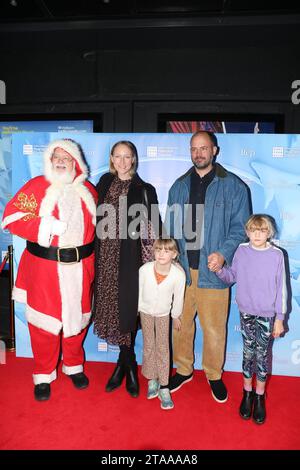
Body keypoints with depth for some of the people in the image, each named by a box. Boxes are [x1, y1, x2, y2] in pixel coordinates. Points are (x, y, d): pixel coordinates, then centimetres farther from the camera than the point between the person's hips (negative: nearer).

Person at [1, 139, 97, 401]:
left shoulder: (88, 190, 9)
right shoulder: (36, 187, -3)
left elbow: (96, 221, 20)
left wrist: (90, 252, 8)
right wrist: (48, 226, -20)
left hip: (80, 266, 3)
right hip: (45, 266, -3)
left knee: (77, 316, 14)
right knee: (45, 319, 6)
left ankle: (74, 366, 38)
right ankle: (43, 375, 28)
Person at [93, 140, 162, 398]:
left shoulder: (145, 190, 0)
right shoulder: (104, 183, 10)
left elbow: (151, 229, -3)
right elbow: (96, 219, 12)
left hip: (130, 259, -3)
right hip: (107, 257, 3)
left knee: (127, 309, 1)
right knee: (111, 306, 7)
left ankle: (124, 363, 23)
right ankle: (129, 364, 26)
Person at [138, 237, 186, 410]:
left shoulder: (179, 274, -29)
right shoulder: (145, 269, -28)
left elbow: (178, 297, -11)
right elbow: (139, 290, -10)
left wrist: (176, 316, 4)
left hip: (164, 313, -1)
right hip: (146, 311, 1)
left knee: (163, 348, 3)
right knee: (149, 346, 11)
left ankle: (164, 387, 15)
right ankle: (152, 380, 28)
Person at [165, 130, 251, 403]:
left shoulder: (233, 186, 1)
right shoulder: (179, 186, 12)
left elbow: (240, 226, -1)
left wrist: (224, 253, -15)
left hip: (212, 270, -3)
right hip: (181, 269, 3)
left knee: (214, 328, 6)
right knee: (181, 323, 13)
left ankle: (214, 375, 30)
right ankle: (184, 370, 34)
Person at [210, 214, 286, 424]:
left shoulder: (276, 255, -10)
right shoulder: (242, 251, -4)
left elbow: (281, 288, -5)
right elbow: (232, 276, 6)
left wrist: (279, 318, -3)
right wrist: (219, 270, -15)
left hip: (267, 314, -1)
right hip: (246, 312, 1)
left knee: (262, 354, 9)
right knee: (248, 352, 12)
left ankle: (260, 396, 29)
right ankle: (247, 392, 32)